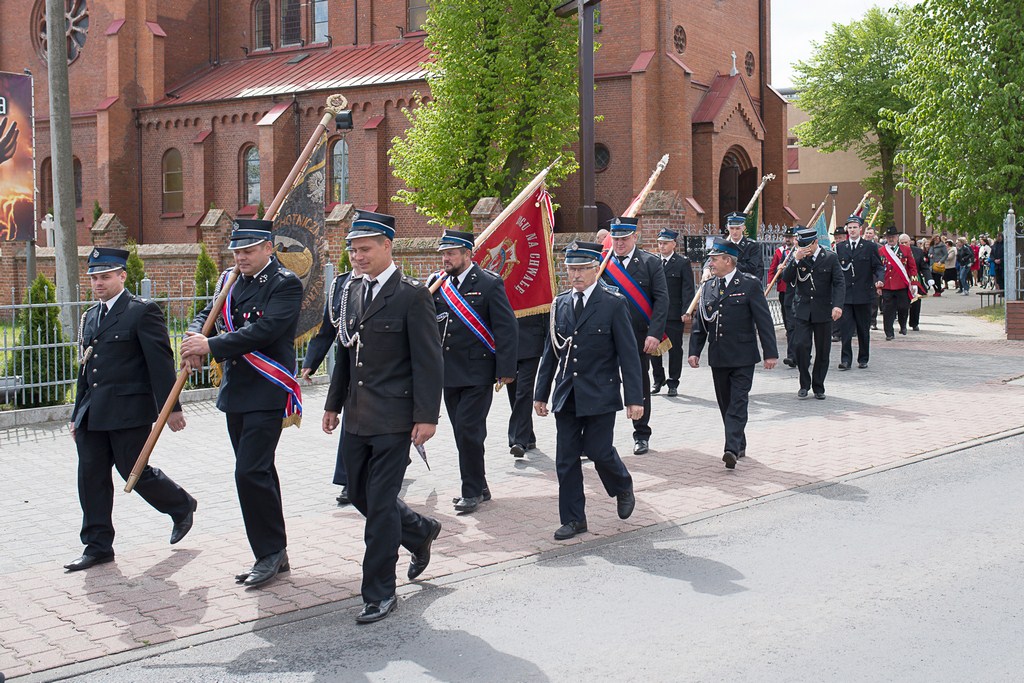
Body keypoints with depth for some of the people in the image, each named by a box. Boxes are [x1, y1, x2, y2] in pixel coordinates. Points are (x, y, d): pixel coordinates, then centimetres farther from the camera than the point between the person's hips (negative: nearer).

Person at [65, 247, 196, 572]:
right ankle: (98, 546, 15)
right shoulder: (90, 316, 16)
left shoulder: (143, 311, -8)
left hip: (128, 411, -7)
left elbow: (161, 362, -11)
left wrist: (170, 408, -15)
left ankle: (181, 506, 25)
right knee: (91, 478, 6)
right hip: (93, 415, 7)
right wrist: (78, 413, 20)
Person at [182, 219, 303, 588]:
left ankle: (270, 552, 1)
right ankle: (274, 555, 23)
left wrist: (212, 345, -22)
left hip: (267, 394, -8)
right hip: (236, 393, 8)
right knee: (257, 473, 13)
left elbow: (264, 330, -21)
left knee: (251, 472, -13)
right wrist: (195, 338, -10)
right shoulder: (229, 281, 14)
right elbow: (206, 316, 13)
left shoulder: (285, 283, -10)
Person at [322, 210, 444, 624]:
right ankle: (421, 532, 40)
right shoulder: (353, 293, 12)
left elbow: (428, 360, -12)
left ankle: (380, 593, 9)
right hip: (356, 418, 8)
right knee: (360, 494, 15)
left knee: (380, 504, -4)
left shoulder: (412, 295, -10)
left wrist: (427, 417, -16)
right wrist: (334, 404, 18)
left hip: (393, 419, -8)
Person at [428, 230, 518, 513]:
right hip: (449, 373, 6)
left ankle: (472, 491, 3)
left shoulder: (489, 284, -7)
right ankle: (478, 487, 24)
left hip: (477, 374, -6)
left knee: (469, 431, -9)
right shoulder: (437, 283, 9)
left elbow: (507, 328, -10)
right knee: (462, 434, 12)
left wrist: (506, 369, -14)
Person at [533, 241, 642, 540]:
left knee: (599, 452, -3)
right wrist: (541, 393, 11)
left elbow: (629, 354, -7)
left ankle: (623, 488, 29)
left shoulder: (614, 304, -6)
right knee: (566, 459, 5)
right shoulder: (560, 304, 7)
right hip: (567, 395, 4)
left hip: (600, 395, -4)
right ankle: (573, 519, 17)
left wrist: (634, 398, -12)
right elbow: (550, 352, 13)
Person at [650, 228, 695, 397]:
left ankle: (673, 383, 13)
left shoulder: (683, 263, -1)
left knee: (675, 349, 4)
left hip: (674, 315, -3)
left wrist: (686, 312, -13)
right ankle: (658, 380, 21)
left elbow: (688, 289, -6)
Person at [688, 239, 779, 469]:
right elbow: (699, 322, 13)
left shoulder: (749, 285, -6)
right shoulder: (708, 287, 9)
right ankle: (739, 445, 24)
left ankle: (732, 449, -16)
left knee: (738, 403, -9)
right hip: (718, 357, 6)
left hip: (742, 357, -5)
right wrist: (694, 351, 6)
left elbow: (764, 320, -7)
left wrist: (770, 353, -9)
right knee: (725, 404, 11)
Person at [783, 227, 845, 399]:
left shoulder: (830, 258, -1)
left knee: (823, 351, 5)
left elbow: (839, 283, -5)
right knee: (800, 345, -12)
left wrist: (837, 305, -19)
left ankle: (818, 387, 19)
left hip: (823, 311, -1)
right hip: (802, 310, 1)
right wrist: (796, 260, -17)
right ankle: (805, 383, 5)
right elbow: (786, 278, -5)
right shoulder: (797, 258, 5)